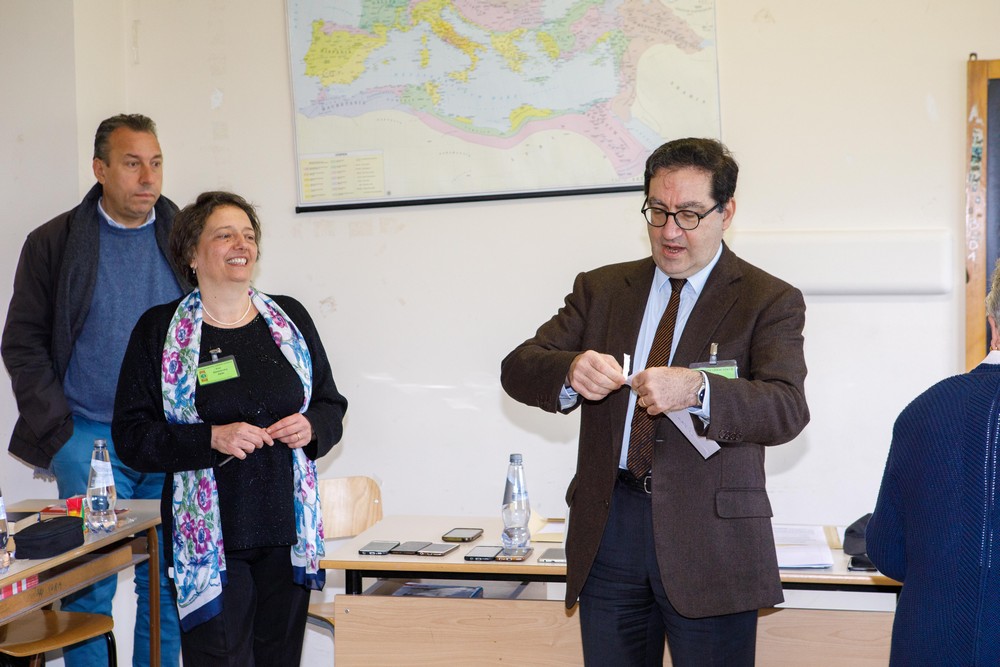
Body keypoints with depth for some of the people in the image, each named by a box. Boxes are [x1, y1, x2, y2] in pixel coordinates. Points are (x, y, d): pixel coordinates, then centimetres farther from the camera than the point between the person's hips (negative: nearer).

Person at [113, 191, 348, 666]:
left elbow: (331, 404, 16)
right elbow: (131, 435, -4)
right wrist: (212, 439, -18)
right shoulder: (160, 330, 0)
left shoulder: (290, 318, 9)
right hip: (210, 536, -3)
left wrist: (312, 427, -7)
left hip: (287, 532, 3)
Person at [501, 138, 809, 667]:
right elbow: (517, 369, 4)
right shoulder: (601, 289, 12)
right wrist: (571, 371, -20)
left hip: (711, 542, -3)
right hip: (608, 529, 3)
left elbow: (787, 409, -14)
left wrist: (696, 391, -32)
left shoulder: (768, 301, 1)